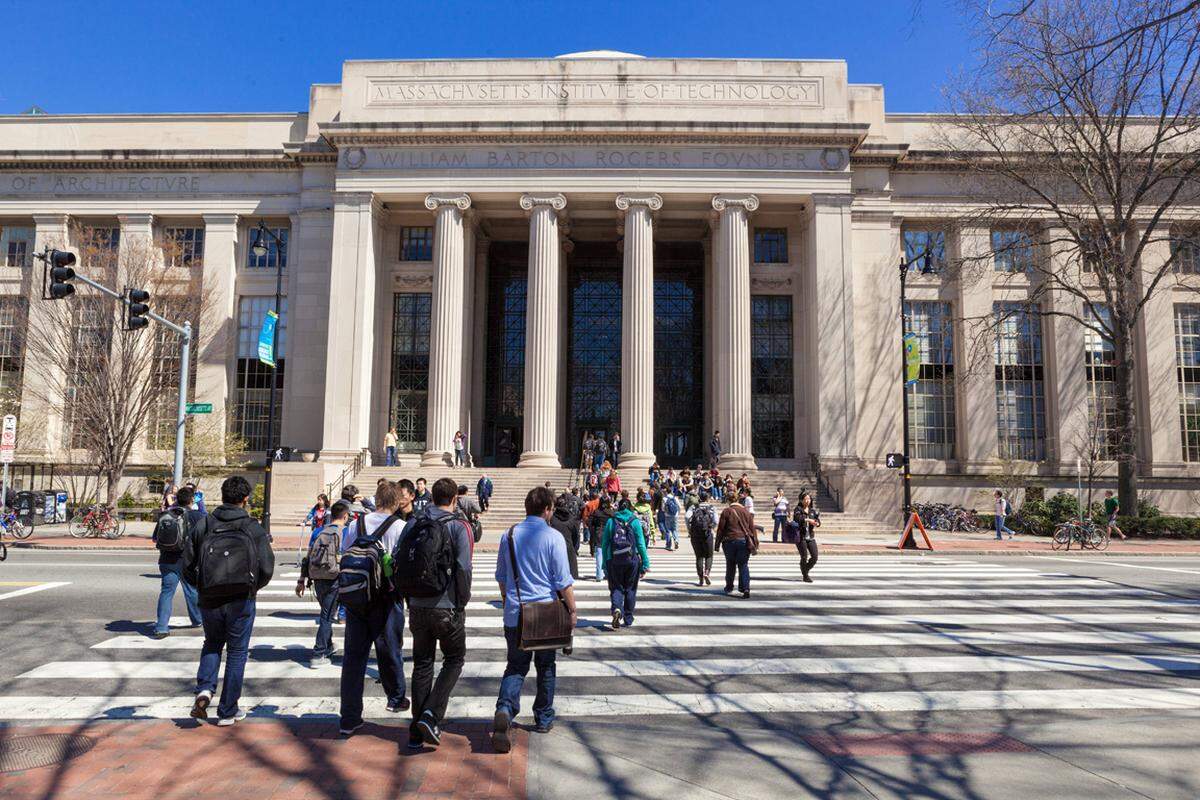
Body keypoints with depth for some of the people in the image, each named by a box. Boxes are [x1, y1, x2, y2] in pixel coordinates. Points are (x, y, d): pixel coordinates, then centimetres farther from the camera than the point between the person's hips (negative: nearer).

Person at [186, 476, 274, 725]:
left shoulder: (204, 527, -1)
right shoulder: (254, 529, -6)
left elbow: (189, 569, 0)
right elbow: (266, 569, -10)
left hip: (209, 600, 2)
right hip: (241, 602, -2)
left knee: (212, 644, 26)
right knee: (237, 652, 12)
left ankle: (204, 689, 4)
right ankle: (227, 711, 17)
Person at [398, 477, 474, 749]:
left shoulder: (412, 524, 6)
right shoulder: (459, 526, -9)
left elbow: (398, 563, 6)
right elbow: (463, 569, -15)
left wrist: (409, 597, 14)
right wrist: (462, 602, -2)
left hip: (417, 607, 5)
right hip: (448, 608, -4)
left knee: (422, 664, 15)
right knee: (454, 660, 13)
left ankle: (416, 732, 18)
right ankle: (431, 716, -3)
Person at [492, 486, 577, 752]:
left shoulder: (509, 535, 3)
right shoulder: (553, 537, -11)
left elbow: (501, 576, 14)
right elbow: (563, 581, -11)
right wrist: (572, 610, 0)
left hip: (514, 614, 3)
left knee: (515, 666, 9)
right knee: (545, 667, 15)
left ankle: (504, 709, -15)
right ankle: (544, 718, 25)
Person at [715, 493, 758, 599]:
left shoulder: (726, 512, -3)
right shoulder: (746, 511, 7)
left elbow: (720, 529, -2)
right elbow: (752, 528, 7)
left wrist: (717, 543, 6)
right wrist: (754, 544, 10)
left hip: (730, 541, -1)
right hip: (745, 541, 2)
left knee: (730, 565, 15)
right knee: (743, 565, 3)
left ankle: (729, 588, 27)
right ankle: (745, 589, -12)